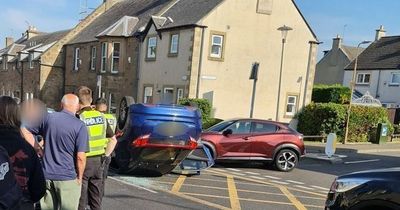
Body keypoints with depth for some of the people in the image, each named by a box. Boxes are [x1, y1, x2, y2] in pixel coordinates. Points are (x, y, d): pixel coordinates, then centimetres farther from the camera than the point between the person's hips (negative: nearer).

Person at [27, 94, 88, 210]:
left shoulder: (47, 118, 1)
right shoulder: (80, 126, -11)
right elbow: (80, 157, -13)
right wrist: (80, 177, 0)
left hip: (46, 175, 4)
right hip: (68, 178, -4)